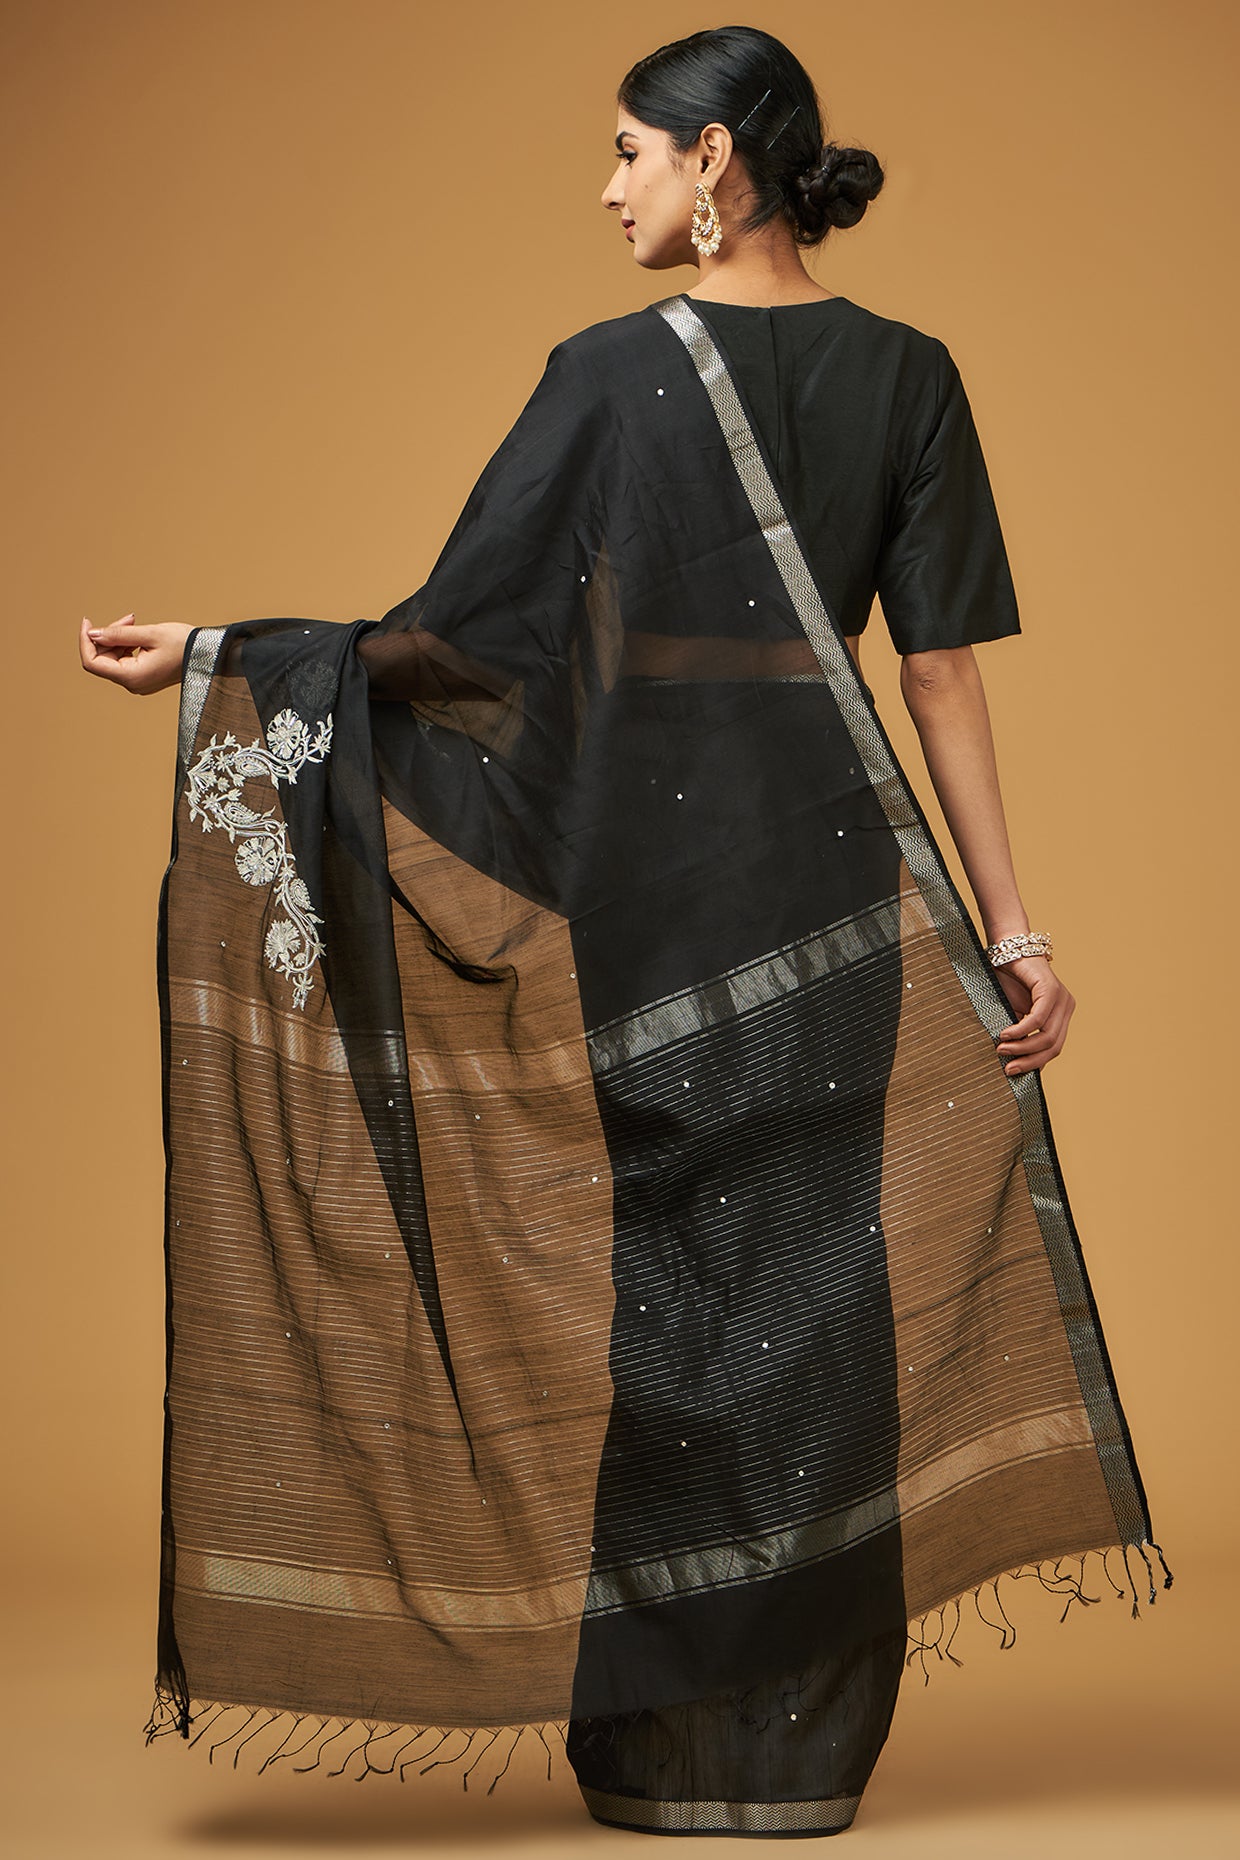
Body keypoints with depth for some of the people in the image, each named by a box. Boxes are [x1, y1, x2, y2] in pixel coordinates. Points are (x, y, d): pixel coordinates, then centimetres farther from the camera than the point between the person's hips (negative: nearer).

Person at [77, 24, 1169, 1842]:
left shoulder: (610, 371, -8)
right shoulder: (907, 374, 3)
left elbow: (459, 633, -10)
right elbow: (943, 670, -1)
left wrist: (215, 654, -3)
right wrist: (1008, 923, 0)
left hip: (643, 866, -3)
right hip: (831, 863, 3)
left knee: (652, 1272, 7)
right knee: (817, 1280, 9)